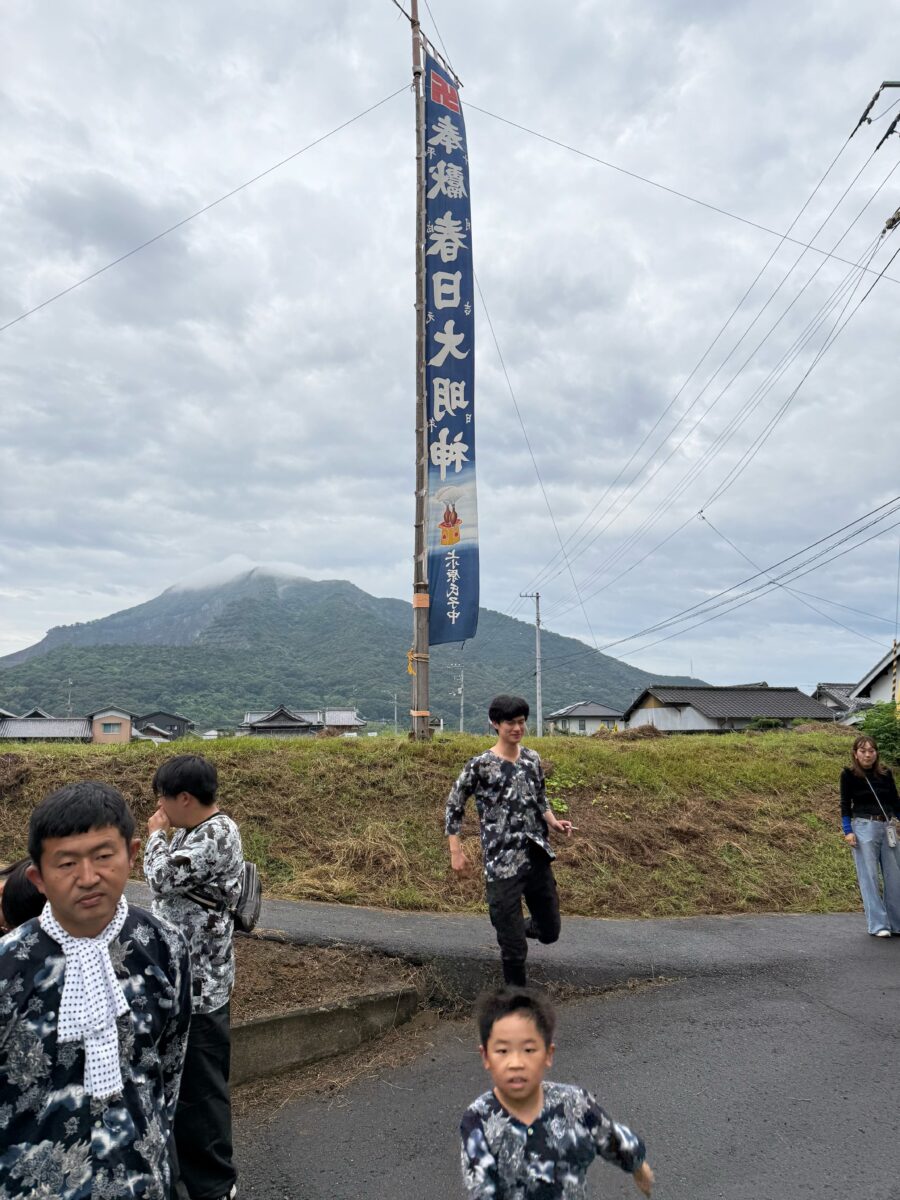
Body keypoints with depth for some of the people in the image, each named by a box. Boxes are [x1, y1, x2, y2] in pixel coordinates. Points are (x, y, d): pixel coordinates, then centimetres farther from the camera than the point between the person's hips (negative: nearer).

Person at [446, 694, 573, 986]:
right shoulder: (480, 766, -11)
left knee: (550, 930, 18)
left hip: (538, 857, 6)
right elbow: (453, 807, -3)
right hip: (502, 864, -5)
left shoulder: (533, 759, 5)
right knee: (513, 947, 1)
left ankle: (513, 926, 48)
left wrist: (554, 823, -1)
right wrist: (456, 851, -6)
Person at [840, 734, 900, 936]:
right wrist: (848, 831, -11)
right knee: (869, 876, -2)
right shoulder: (849, 774, -3)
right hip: (864, 828, -4)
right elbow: (845, 804, -2)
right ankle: (878, 925, 4)